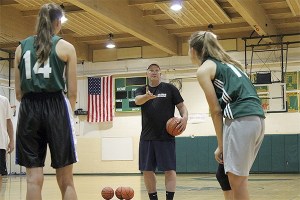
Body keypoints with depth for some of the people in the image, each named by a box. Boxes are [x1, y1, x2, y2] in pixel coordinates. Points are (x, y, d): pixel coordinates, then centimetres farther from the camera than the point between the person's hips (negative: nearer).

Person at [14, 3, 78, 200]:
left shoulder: (22, 47, 11)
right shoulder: (66, 47, 3)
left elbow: (19, 92, 10)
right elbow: (72, 92, 2)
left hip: (29, 109, 3)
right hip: (56, 107, -2)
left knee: (34, 179, 2)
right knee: (65, 180, 3)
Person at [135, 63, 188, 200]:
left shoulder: (170, 88, 5)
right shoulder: (142, 90, 9)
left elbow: (181, 106, 4)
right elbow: (138, 100, -13)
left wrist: (184, 117, -18)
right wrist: (148, 96, -36)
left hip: (166, 136, -3)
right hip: (147, 137, 3)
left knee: (169, 169, -7)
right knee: (147, 170, 4)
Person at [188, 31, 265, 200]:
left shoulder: (204, 69, 3)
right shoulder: (225, 63, 27)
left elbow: (216, 110, -2)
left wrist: (220, 145, 4)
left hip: (241, 119, -9)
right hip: (257, 118, 9)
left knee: (237, 181, -5)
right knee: (224, 174, 15)